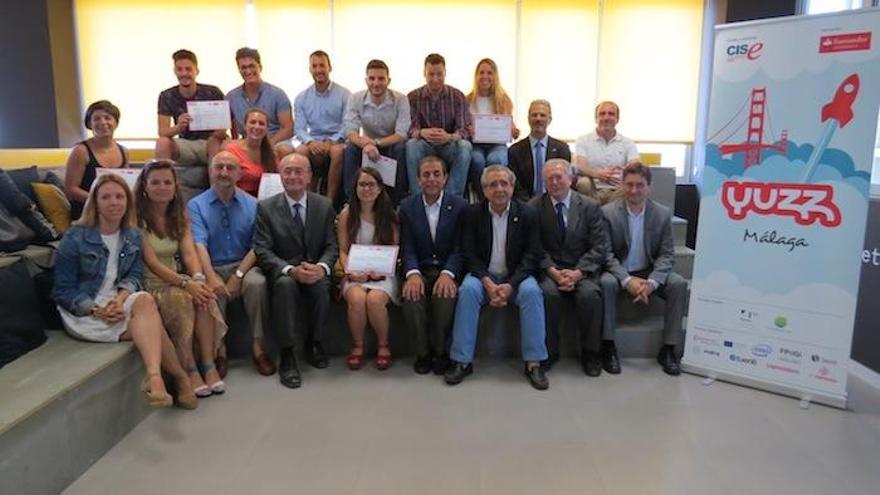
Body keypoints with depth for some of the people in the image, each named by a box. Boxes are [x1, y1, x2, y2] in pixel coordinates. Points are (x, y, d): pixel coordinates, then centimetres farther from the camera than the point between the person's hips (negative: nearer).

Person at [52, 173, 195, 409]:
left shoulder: (133, 235, 7)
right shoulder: (75, 238, -6)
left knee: (145, 300, -33)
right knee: (150, 324, -28)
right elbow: (63, 290, -5)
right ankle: (180, 378, -16)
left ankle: (154, 376, -43)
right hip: (83, 311, -3)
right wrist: (97, 310, -19)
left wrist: (120, 299, -19)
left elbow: (134, 275, 3)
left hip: (118, 303, 4)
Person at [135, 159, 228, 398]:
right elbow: (151, 262, -16)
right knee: (181, 298, -33)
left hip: (174, 280, 5)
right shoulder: (138, 218, -7)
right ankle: (189, 370, -26)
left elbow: (189, 252, -3)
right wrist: (185, 282, -29)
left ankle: (208, 365, -23)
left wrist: (198, 278, -25)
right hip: (148, 284, -4)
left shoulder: (179, 216, 11)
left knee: (204, 296, -26)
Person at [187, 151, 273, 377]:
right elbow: (199, 244, -12)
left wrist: (238, 275, -15)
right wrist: (211, 277, -30)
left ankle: (259, 346, -18)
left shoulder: (252, 205, 7)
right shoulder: (196, 205, 3)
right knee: (212, 291, -32)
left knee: (257, 282, -31)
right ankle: (218, 350, -16)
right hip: (211, 268, -1)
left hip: (243, 265, 1)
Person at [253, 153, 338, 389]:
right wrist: (291, 269, -24)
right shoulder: (266, 207, 1)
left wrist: (321, 267, -21)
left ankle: (314, 343, -7)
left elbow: (331, 246, 3)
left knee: (322, 285, -32)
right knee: (285, 284, -35)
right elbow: (262, 250, -6)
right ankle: (287, 355, -26)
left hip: (315, 271, 1)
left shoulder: (324, 206, 6)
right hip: (282, 271, -1)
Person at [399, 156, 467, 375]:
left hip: (448, 269, -1)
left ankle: (440, 351, -7)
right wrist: (412, 273, -20)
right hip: (419, 270, 1)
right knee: (412, 297, -30)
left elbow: (459, 248, -3)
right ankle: (423, 352, -6)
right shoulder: (407, 207, 7)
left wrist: (447, 274, -22)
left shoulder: (459, 206, 2)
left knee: (445, 296, -32)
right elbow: (407, 248, 0)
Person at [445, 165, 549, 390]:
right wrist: (488, 283, -20)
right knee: (468, 290, -30)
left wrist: (510, 285, -20)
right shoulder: (472, 213, -1)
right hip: (483, 275, 0)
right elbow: (469, 254, -3)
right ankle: (462, 361, -23)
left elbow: (531, 256, -5)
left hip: (516, 276, 0)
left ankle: (533, 363, -22)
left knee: (532, 291, -30)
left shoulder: (528, 214, -2)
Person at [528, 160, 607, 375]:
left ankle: (590, 353, -7)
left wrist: (576, 273, -16)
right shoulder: (534, 207, 3)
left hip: (582, 270, 0)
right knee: (548, 292, -31)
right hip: (549, 269, 0)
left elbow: (597, 248, -2)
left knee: (590, 293, -30)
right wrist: (554, 272, -17)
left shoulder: (590, 207, 3)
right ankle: (549, 351, -11)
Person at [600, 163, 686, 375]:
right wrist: (628, 281, -27)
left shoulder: (663, 214, -3)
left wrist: (651, 282, -23)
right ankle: (609, 346, -19)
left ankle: (668, 348, -11)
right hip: (619, 272, -2)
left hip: (649, 272, 2)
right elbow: (606, 254, -12)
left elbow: (666, 254, -5)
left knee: (678, 284, -23)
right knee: (606, 282, -33)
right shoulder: (607, 212, -9)